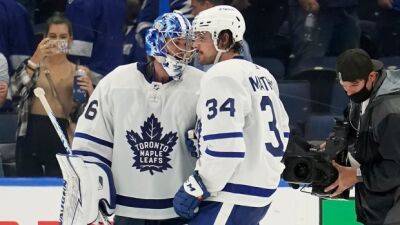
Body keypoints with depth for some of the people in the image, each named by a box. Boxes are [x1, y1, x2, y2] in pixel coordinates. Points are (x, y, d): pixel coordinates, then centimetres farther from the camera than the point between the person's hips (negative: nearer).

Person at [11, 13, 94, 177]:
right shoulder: (34, 65, 6)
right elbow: (16, 91, -12)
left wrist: (90, 92, -10)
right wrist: (35, 60, -20)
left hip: (62, 140, 0)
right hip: (31, 137, 0)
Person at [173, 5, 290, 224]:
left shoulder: (222, 76, -15)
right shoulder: (261, 75, 15)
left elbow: (225, 147, -23)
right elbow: (281, 131, 23)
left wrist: (194, 190, -17)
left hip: (231, 198, -10)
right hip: (262, 190, 10)